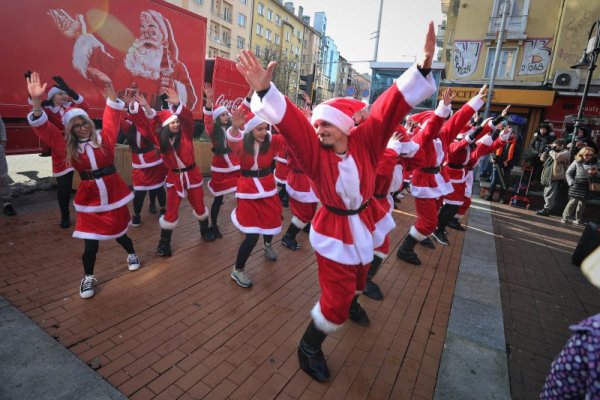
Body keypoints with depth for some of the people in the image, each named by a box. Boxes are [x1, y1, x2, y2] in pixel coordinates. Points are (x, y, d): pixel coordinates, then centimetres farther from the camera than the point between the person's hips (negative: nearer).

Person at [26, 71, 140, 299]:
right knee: (91, 243, 1)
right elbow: (43, 128, -8)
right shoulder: (68, 146, 1)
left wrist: (109, 89, -21)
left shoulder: (104, 138, -2)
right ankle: (88, 277, 24)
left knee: (119, 232, 16)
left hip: (113, 193, 0)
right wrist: (36, 101, -22)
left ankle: (131, 255, 47)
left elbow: (112, 116, -9)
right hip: (89, 198, 1)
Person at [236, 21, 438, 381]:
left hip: (365, 223, 5)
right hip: (335, 230, -4)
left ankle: (352, 303, 66)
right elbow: (291, 122, -33)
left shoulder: (365, 141, -13)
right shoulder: (315, 150, -18)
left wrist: (425, 64, -26)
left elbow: (394, 105, -18)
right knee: (336, 297, -3)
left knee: (358, 278, 29)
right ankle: (309, 347, 23)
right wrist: (264, 90, -48)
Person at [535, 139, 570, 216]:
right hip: (549, 177, 10)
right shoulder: (554, 152, 25)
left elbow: (557, 157, -22)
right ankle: (546, 209, 18)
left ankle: (546, 210, -12)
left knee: (550, 194, -12)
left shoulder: (566, 153, -2)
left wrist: (551, 151, -6)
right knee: (547, 194, 12)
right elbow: (542, 159, 23)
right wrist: (547, 150, 12)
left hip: (555, 177, -9)